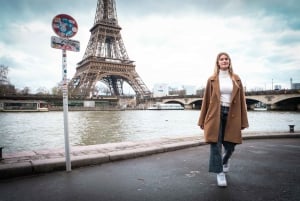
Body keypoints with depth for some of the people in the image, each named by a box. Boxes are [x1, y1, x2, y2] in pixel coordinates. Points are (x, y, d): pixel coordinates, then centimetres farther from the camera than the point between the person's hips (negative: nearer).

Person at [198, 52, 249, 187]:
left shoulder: (236, 79, 7)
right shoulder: (212, 80, 3)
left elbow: (241, 100, 6)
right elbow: (206, 100, 3)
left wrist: (243, 121, 2)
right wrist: (203, 120, 1)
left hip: (231, 115, 2)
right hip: (216, 114, -2)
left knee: (230, 145, 9)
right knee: (216, 144, -4)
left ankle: (225, 161, 43)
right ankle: (220, 173, 9)